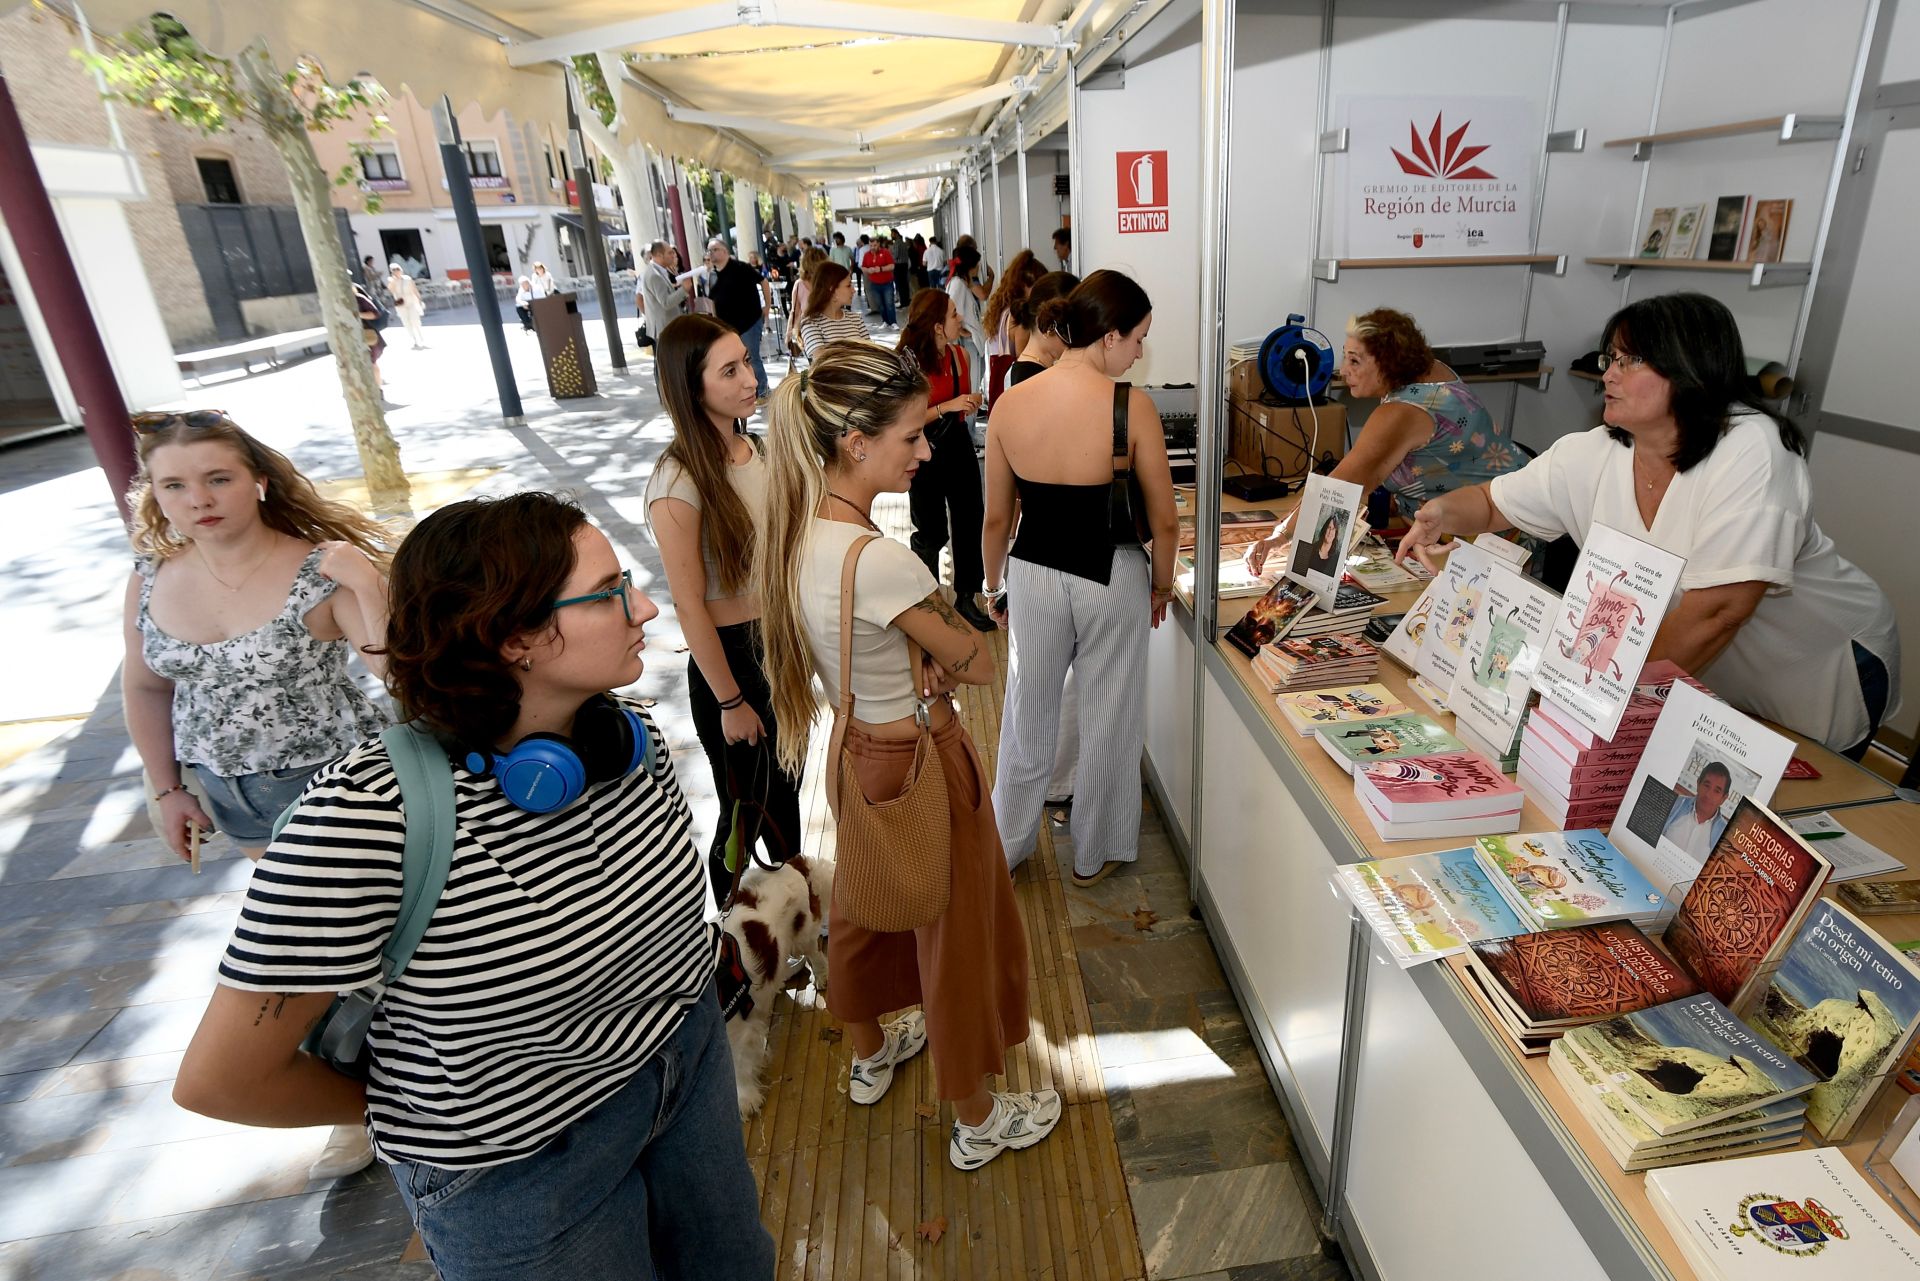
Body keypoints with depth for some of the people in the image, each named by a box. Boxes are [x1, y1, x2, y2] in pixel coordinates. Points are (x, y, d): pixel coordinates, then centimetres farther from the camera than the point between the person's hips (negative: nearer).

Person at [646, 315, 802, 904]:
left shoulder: (757, 449, -1)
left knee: (785, 789, 23)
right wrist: (730, 702, -13)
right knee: (745, 810, 12)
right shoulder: (679, 482, -22)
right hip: (729, 658, -6)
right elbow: (690, 607, -19)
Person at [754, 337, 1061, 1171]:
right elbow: (979, 665, -20)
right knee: (957, 936, 14)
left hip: (857, 749, 9)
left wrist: (918, 665, -7)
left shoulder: (790, 531, -7)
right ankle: (977, 1121, 39)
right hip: (920, 760, -8)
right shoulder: (879, 561, -34)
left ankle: (870, 1054, 56)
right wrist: (942, 668, -1)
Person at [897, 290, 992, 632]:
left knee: (969, 522, 6)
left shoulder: (959, 354, 2)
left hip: (959, 445, 6)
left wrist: (971, 404, -2)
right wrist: (946, 407, -25)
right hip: (926, 453, -6)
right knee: (931, 533, 8)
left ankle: (966, 598, 21)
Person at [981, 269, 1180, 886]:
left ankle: (1006, 848, 37)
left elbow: (997, 518, 0)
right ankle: (1095, 854, 36)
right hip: (1112, 578, -3)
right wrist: (1161, 585, 8)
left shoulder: (1010, 403, -8)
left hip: (1033, 575, 3)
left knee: (1028, 717, 21)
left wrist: (995, 586, 15)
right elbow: (1163, 521, -10)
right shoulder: (1133, 406, -17)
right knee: (1110, 721, 17)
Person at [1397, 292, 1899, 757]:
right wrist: (1442, 513, -24)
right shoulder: (1590, 456, -12)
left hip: (1822, 675, -4)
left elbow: (1716, 611, -36)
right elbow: (1491, 502, -1)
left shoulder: (1750, 450, -29)